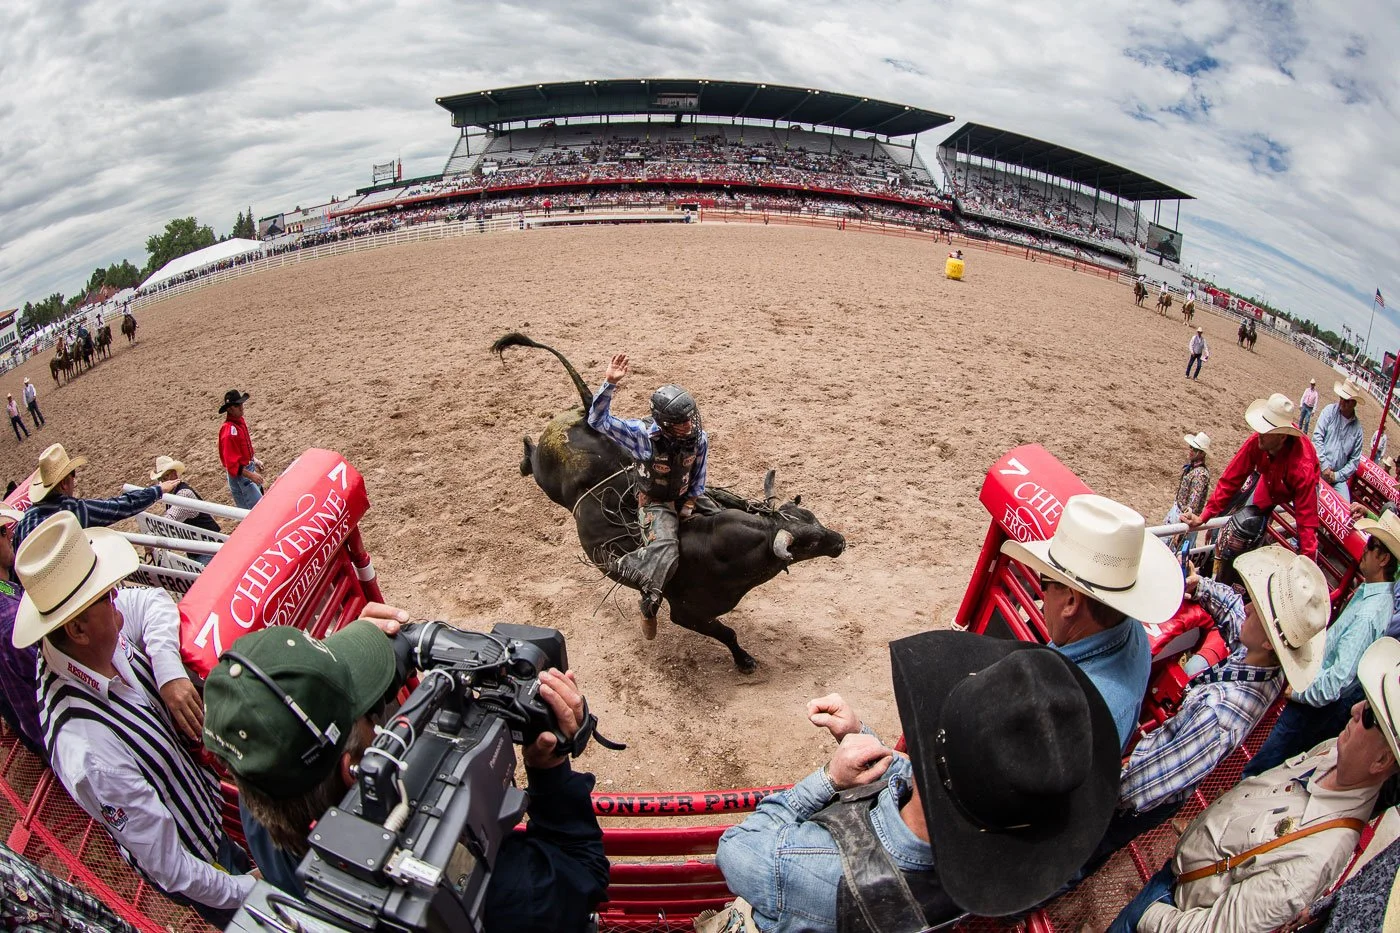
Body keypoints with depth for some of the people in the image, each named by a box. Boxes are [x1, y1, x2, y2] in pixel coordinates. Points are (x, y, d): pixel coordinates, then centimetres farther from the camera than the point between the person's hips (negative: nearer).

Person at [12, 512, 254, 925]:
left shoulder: (105, 630, -22)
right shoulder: (90, 756, -41)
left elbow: (151, 601, 0)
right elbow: (171, 870, -32)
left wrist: (170, 673, -19)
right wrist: (250, 892, -20)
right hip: (201, 858, -6)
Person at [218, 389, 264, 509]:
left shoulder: (240, 420, 2)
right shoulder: (229, 431, -26)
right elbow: (232, 464, -25)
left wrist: (254, 460, 13)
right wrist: (251, 475, -24)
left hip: (249, 468, 10)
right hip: (239, 475, -10)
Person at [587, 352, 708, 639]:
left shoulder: (699, 438, -14)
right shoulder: (643, 435, -25)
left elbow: (698, 478, 3)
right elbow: (598, 420, -30)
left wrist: (690, 505, -4)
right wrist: (609, 384, -41)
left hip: (685, 499, 6)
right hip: (655, 504, -6)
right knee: (664, 552, -30)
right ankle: (649, 605, -1)